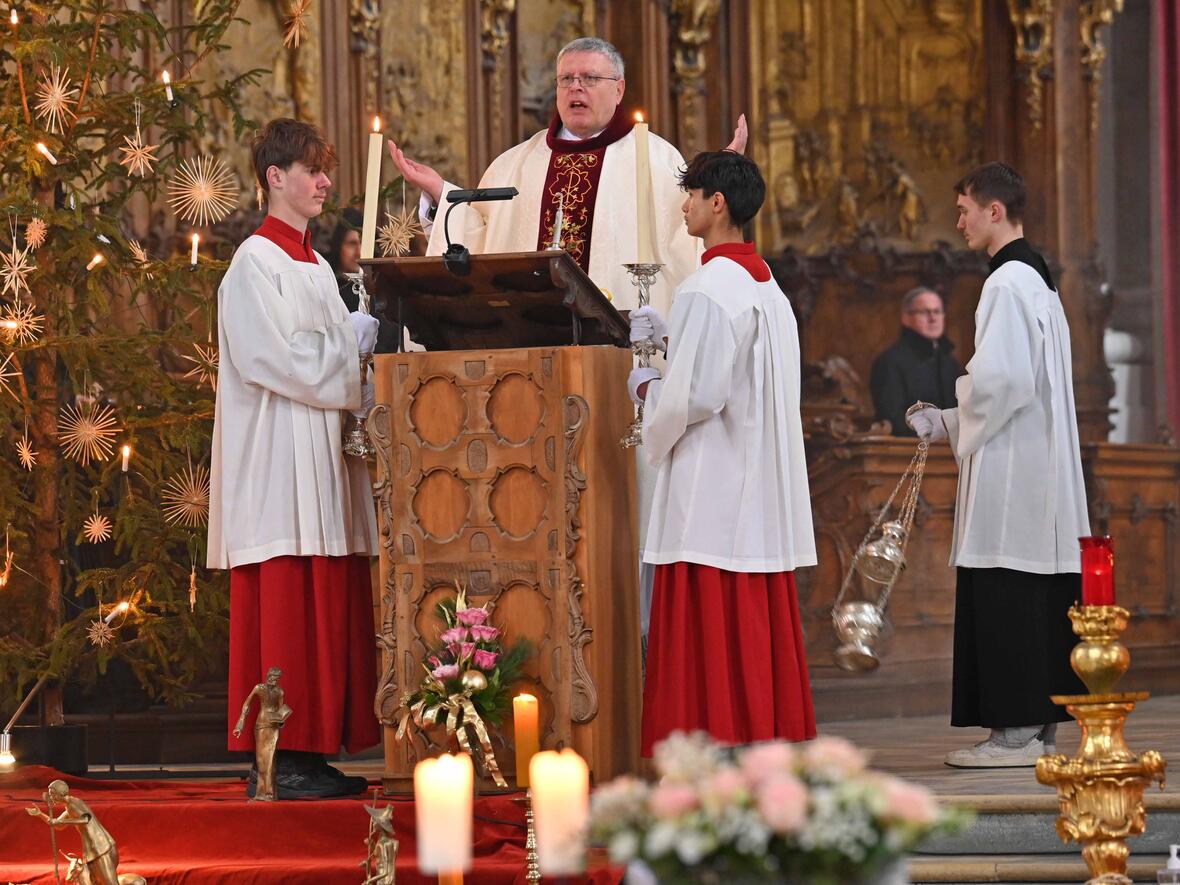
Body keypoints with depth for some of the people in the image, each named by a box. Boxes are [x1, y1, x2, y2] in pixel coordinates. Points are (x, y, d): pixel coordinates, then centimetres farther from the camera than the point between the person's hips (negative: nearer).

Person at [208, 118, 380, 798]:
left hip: (324, 458, 9)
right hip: (278, 456, -9)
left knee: (329, 606, 5)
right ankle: (282, 761, -9)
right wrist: (352, 338, -7)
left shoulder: (316, 266, 19)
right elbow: (275, 357, -16)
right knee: (286, 604, -10)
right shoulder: (256, 263, -7)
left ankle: (315, 753, 6)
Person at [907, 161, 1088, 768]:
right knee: (1038, 600, 9)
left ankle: (1016, 729, -9)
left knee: (1004, 600, -8)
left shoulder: (1006, 284, -14)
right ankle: (1040, 725, 12)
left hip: (1009, 468, -10)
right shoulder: (1037, 279, 17)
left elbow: (1001, 380, -22)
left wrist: (956, 426, -4)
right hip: (1043, 470, 10)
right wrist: (947, 422, 16)